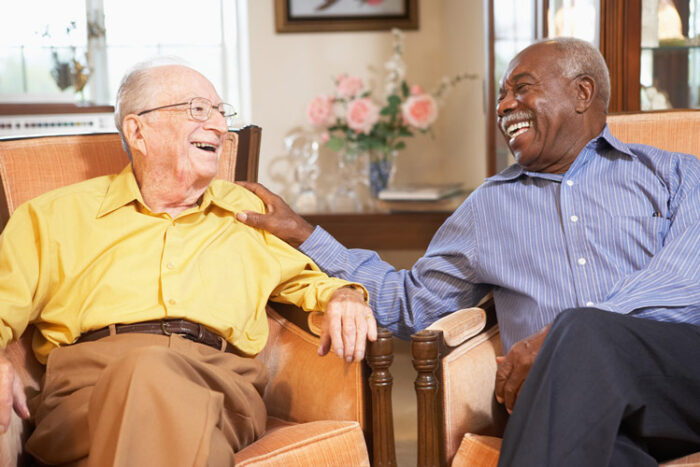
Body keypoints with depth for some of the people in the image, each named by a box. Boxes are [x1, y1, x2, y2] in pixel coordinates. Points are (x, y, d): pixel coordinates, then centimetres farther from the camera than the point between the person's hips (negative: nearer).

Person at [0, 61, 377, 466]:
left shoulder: (250, 212, 30)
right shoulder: (57, 215, 21)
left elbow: (306, 276, 38)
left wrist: (342, 295, 12)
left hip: (220, 376, 1)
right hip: (90, 375, 0)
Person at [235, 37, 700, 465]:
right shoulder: (489, 205, 26)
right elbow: (409, 302, 28)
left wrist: (561, 338, -16)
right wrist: (302, 234, 22)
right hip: (576, 406, 0)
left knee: (586, 332, -34)